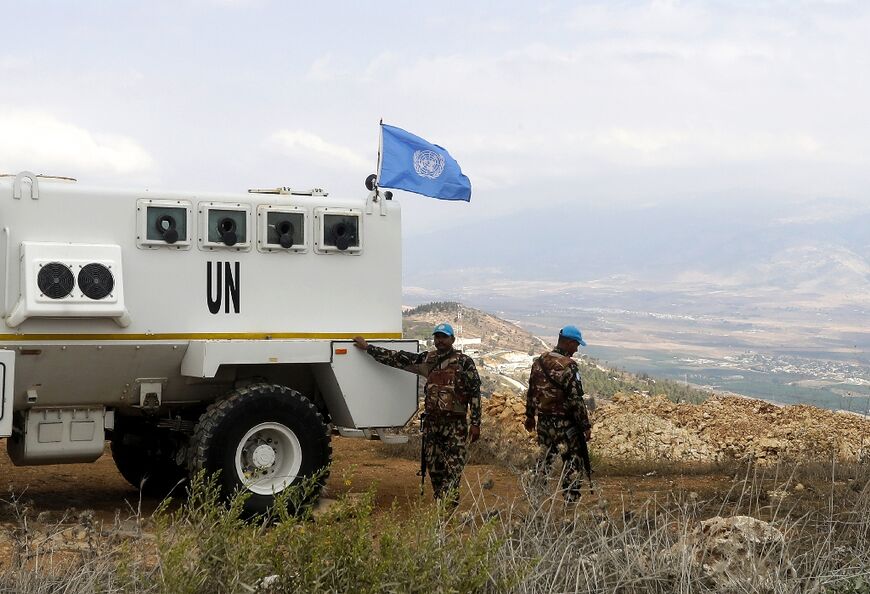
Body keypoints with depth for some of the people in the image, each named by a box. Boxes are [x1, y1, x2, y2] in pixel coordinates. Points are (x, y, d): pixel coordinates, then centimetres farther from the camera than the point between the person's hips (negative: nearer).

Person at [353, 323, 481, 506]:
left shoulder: (464, 362, -3)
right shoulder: (426, 360, 11)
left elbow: (475, 393, -5)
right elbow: (398, 358, 13)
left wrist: (476, 424, -9)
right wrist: (367, 347, 13)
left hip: (456, 424, -6)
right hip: (431, 423, 6)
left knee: (453, 470, -11)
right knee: (434, 468, 8)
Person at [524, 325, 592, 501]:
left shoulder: (539, 362, 5)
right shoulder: (569, 366, -18)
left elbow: (531, 392, 12)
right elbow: (576, 400, -19)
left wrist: (530, 416, 23)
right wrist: (585, 426, -13)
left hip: (544, 421, 7)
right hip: (564, 423, -7)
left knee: (545, 457, 18)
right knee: (572, 460, 4)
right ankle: (571, 498, 3)